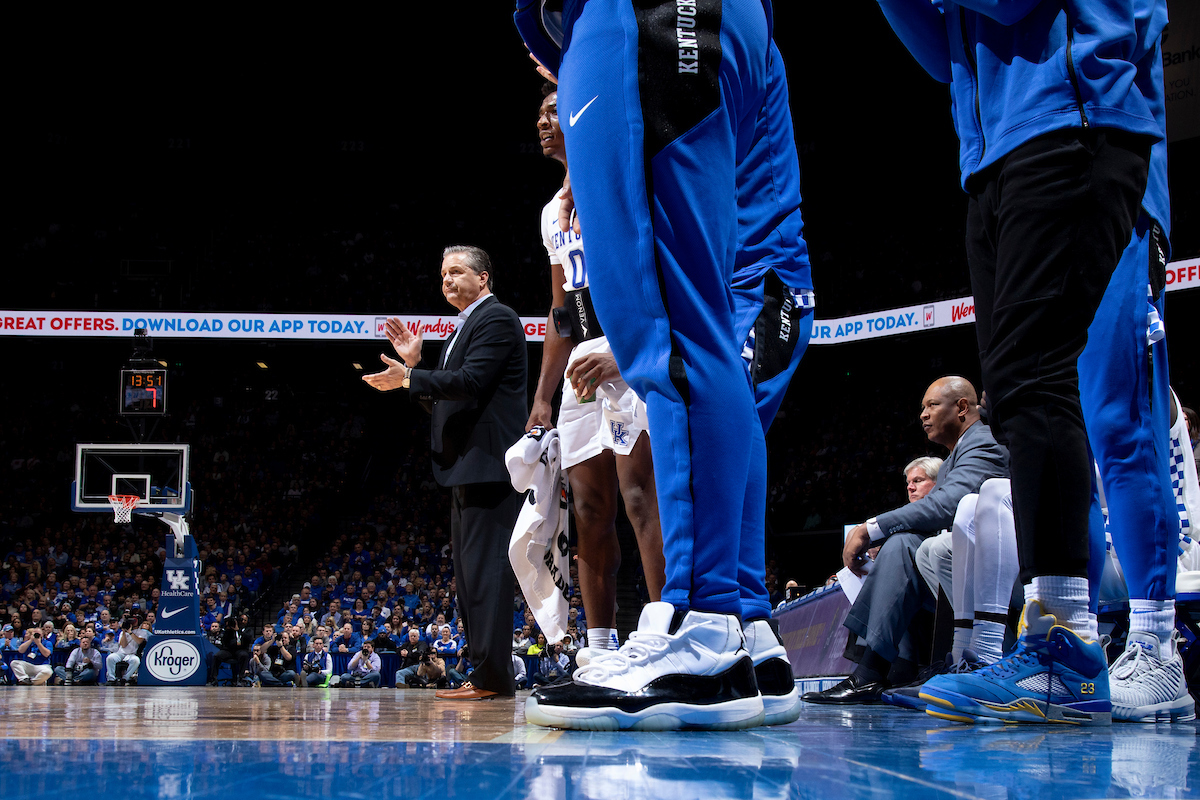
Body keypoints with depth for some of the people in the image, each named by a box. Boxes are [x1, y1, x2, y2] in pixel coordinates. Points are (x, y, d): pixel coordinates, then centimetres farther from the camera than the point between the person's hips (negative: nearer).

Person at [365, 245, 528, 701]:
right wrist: (414, 364, 13)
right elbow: (443, 401, 25)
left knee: (484, 569, -13)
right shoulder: (463, 329, 25)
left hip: (487, 465, -11)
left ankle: (492, 677, -14)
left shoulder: (496, 318, -6)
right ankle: (487, 676, 15)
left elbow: (471, 381, -19)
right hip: (466, 469, 11)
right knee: (469, 575, 11)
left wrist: (407, 379, -17)